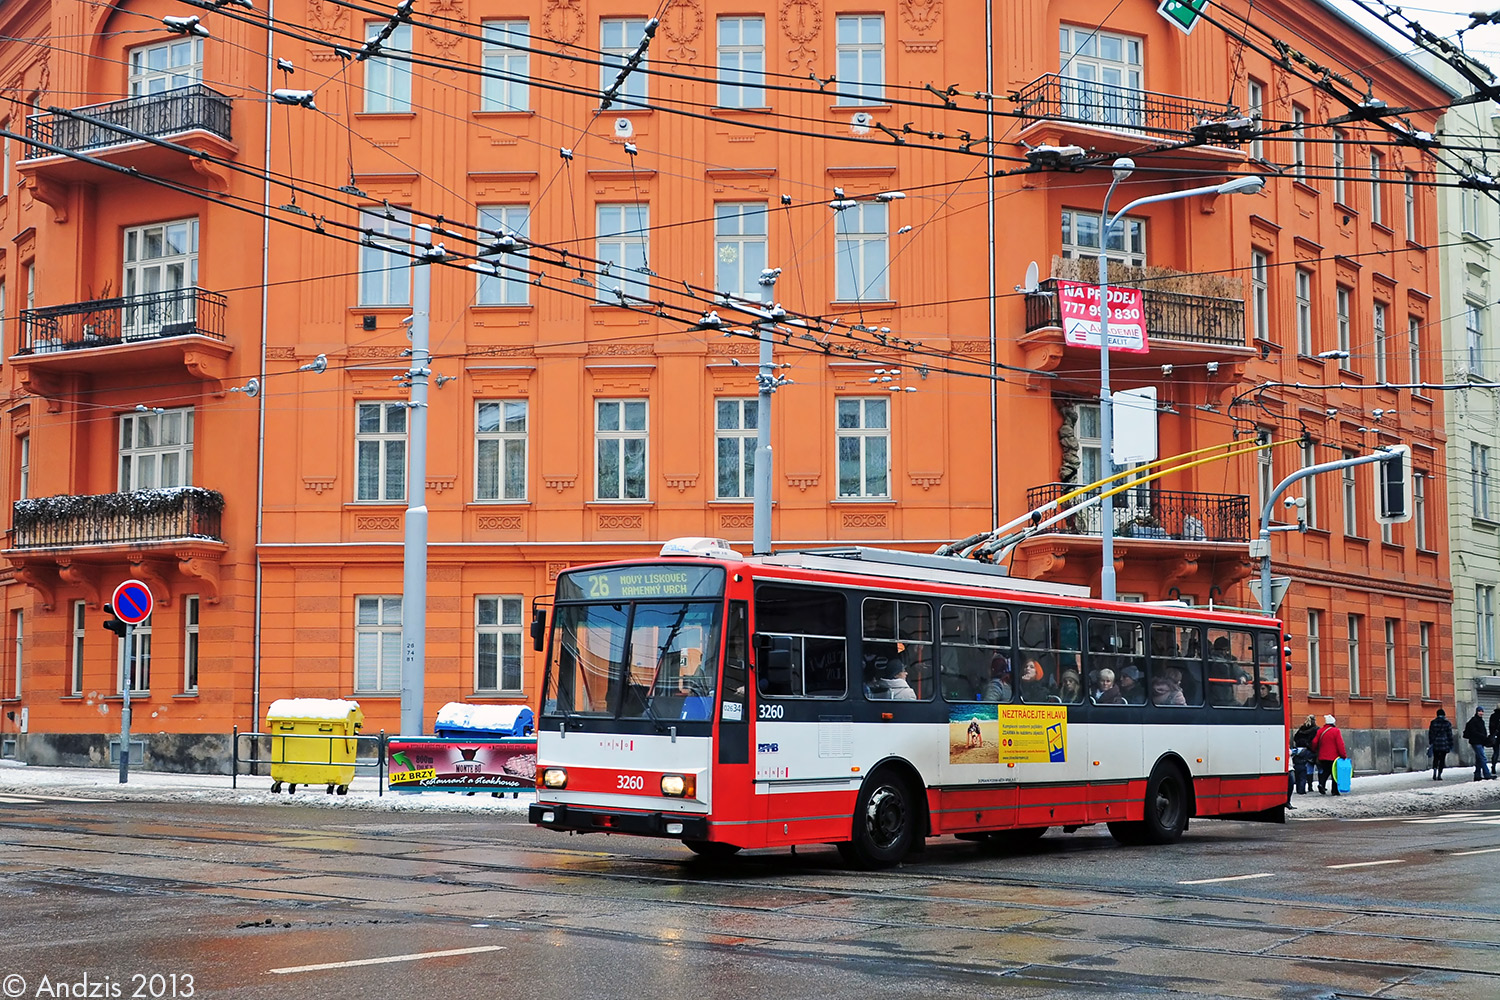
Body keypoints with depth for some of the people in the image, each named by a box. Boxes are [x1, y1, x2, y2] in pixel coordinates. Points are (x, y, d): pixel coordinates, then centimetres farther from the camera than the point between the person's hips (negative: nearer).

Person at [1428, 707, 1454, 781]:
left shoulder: (1433, 723, 1)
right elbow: (1450, 735, 0)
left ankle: (1434, 772, -9)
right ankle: (1439, 775, 1)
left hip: (1435, 744, 1)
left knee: (1435, 759, 12)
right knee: (1442, 760, 5)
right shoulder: (1447, 723, -3)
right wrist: (1451, 744, 7)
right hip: (1444, 744, -1)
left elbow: (1430, 734, 4)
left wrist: (1430, 743, 12)